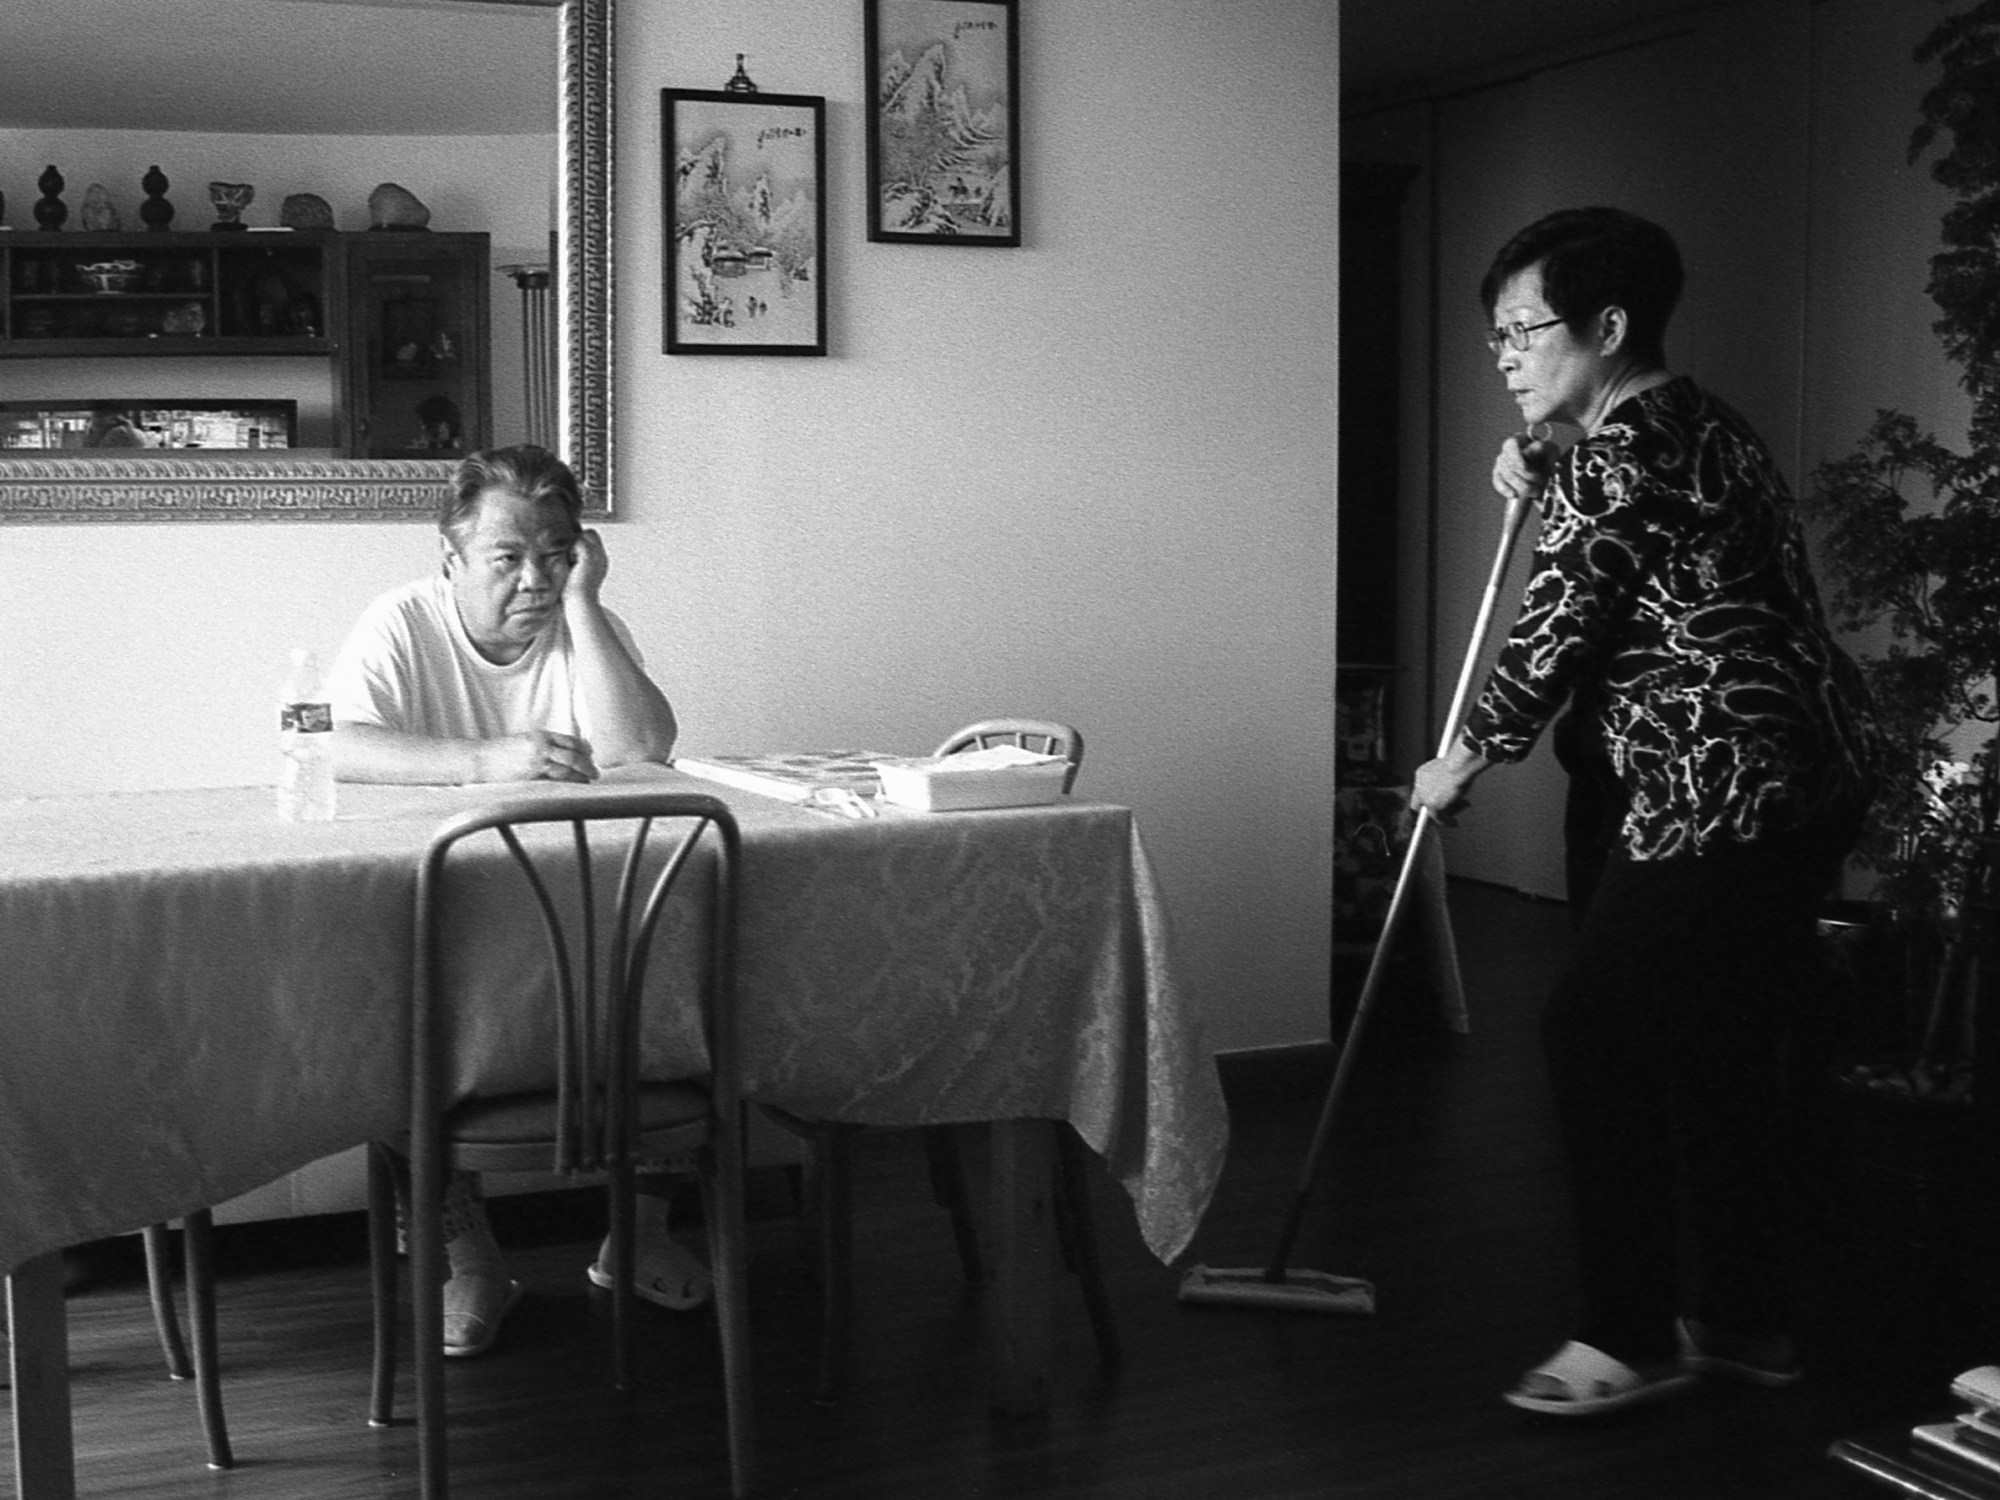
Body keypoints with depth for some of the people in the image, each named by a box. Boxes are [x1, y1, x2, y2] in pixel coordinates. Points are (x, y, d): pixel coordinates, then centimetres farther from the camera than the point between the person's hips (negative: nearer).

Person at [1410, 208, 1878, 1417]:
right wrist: (1548, 493, 14)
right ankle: (1750, 1325, 27)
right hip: (1803, 784, 10)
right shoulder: (1697, 424, 16)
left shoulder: (1621, 452, -15)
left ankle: (1632, 1340, 4)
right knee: (1720, 1052, 16)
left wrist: (1468, 760, 1)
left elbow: (1557, 633, -13)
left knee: (1599, 1036, -4)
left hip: (1719, 799, -10)